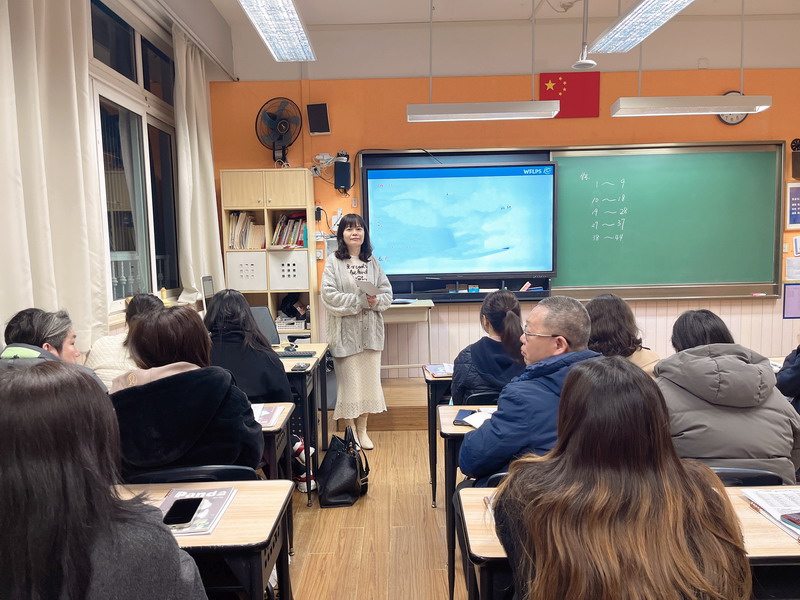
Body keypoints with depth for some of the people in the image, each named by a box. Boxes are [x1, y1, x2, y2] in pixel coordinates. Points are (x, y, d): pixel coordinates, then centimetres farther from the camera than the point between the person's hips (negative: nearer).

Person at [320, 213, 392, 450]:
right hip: (346, 331, -4)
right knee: (349, 380, 3)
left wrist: (377, 300, -14)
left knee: (369, 379, 9)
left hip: (370, 331, 4)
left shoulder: (372, 261, 7)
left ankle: (363, 430, 24)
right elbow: (329, 295, -13)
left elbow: (387, 292, 8)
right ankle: (351, 431, 19)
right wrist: (361, 301, -17)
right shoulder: (333, 262, -5)